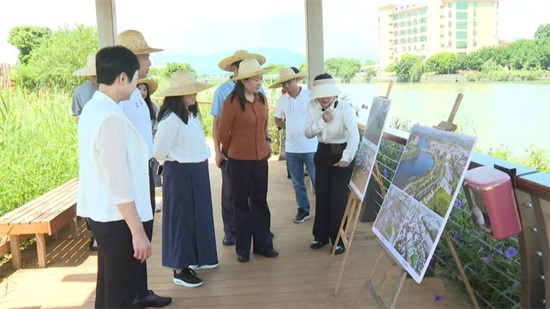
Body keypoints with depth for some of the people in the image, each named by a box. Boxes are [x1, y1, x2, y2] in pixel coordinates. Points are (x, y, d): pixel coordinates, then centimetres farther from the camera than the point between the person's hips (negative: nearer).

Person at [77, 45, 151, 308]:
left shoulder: (91, 109, 6)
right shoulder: (111, 118, -23)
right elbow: (119, 183, -24)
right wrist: (137, 231, -20)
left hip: (101, 214, 9)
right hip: (116, 218, -9)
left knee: (108, 286, 22)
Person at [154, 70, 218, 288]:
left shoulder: (191, 114, 10)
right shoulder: (171, 118, -18)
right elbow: (158, 151, -16)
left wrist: (200, 162, 5)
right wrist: (175, 163, 0)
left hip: (197, 172, 9)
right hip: (180, 174, -9)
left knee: (199, 214, 18)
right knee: (181, 218, 0)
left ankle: (196, 258, 34)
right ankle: (179, 269, 11)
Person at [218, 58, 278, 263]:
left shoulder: (262, 99, 3)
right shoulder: (232, 101, -14)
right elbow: (222, 133, -7)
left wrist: (267, 142, 14)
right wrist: (234, 149, 6)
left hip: (261, 158, 5)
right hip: (239, 161, -5)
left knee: (260, 202, 13)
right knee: (242, 204, 8)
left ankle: (263, 244, 26)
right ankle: (242, 248, 21)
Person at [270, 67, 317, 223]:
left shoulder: (311, 96, -9)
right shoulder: (282, 100, 4)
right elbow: (277, 120, 17)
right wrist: (291, 128, 4)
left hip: (311, 147, -4)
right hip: (291, 148, 4)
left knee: (317, 181, 3)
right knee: (298, 183, 13)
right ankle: (303, 209, 26)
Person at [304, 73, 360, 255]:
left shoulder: (345, 107, -21)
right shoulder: (312, 106, -7)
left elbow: (354, 135, -31)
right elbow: (307, 133, -6)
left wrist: (346, 159, -43)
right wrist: (322, 121, -23)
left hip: (342, 152, -4)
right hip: (323, 153, 4)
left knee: (338, 197, -3)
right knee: (321, 195, 9)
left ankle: (338, 239, 11)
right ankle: (321, 235, 25)